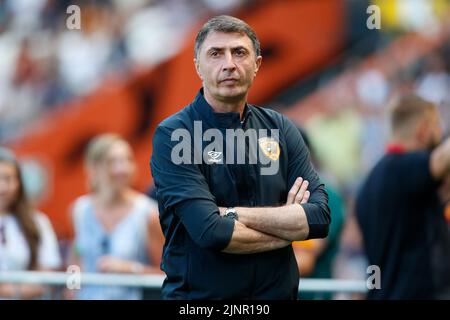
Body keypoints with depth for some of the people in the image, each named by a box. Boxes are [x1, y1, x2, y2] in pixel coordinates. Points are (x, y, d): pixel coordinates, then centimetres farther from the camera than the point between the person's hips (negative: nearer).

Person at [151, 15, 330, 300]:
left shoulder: (280, 129, 2)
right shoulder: (173, 136, -12)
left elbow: (320, 216, -9)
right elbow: (210, 232, -23)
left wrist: (233, 214, -18)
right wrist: (287, 226, -10)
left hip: (278, 290, 4)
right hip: (198, 294, -4)